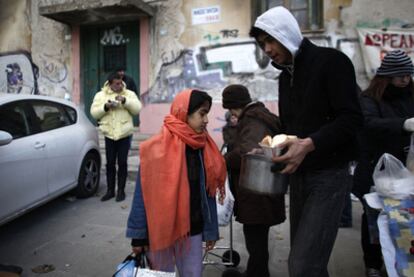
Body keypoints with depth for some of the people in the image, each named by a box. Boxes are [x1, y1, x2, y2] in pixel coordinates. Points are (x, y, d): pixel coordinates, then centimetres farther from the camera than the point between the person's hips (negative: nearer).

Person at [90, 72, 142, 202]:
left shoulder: (129, 94, 3)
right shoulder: (100, 95, 6)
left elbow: (137, 109, -8)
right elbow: (94, 112, 0)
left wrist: (125, 101, -21)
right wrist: (105, 107, -16)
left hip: (124, 134, -1)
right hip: (109, 135, 1)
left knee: (122, 163, 4)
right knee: (110, 163, 8)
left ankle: (121, 190, 16)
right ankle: (110, 190, 20)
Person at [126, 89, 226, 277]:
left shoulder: (203, 147, -2)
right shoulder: (157, 148, -16)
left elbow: (207, 192, 3)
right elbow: (144, 194, -11)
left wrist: (210, 230, 7)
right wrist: (139, 235, -8)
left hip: (192, 229, 4)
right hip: (161, 229, -3)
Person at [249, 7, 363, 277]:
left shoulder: (331, 61, -8)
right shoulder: (285, 76, 14)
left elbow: (351, 118, -16)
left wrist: (309, 144, -28)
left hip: (328, 175, -7)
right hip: (298, 176, 7)